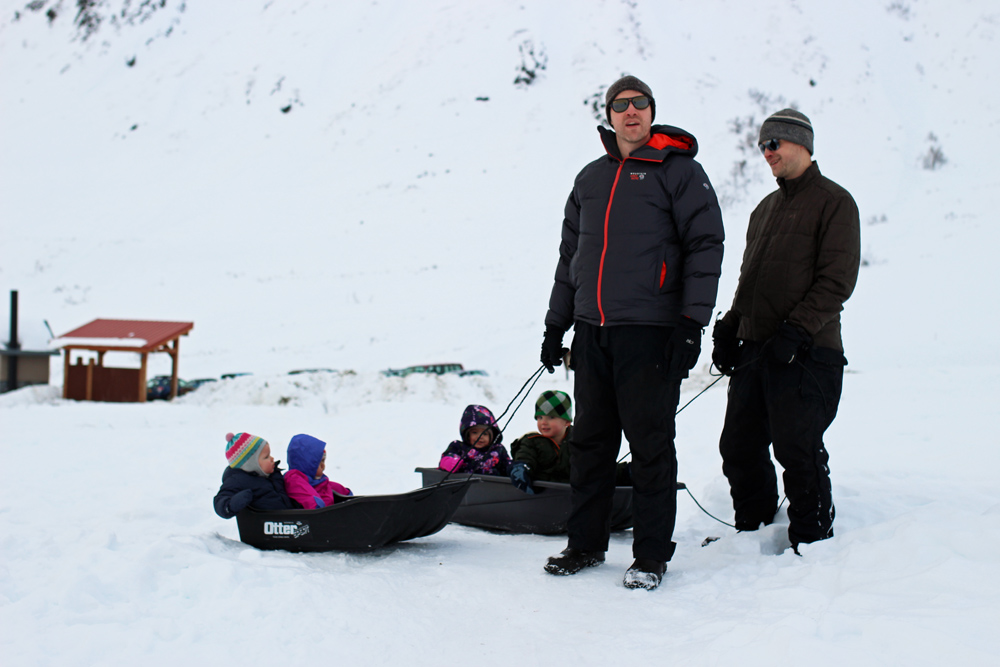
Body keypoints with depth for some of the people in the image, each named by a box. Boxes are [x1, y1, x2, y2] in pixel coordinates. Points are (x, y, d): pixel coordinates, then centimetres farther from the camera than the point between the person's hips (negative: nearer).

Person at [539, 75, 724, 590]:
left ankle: (652, 554, 9)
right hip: (592, 333, 6)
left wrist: (692, 322, -13)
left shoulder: (678, 171, 0)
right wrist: (556, 324, 19)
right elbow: (570, 255, 22)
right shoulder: (590, 179, 18)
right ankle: (585, 544, 21)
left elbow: (705, 246, -5)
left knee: (650, 444, -1)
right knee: (590, 441, 10)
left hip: (650, 333, -5)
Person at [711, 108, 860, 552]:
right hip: (754, 349, 8)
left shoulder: (833, 202, -3)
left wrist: (797, 330, -19)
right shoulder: (766, 208, 20)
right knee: (739, 446, 9)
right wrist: (729, 330, 12)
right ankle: (753, 530, 23)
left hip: (804, 353, -8)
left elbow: (837, 281, -11)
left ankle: (812, 542, 7)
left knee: (798, 452, -6)